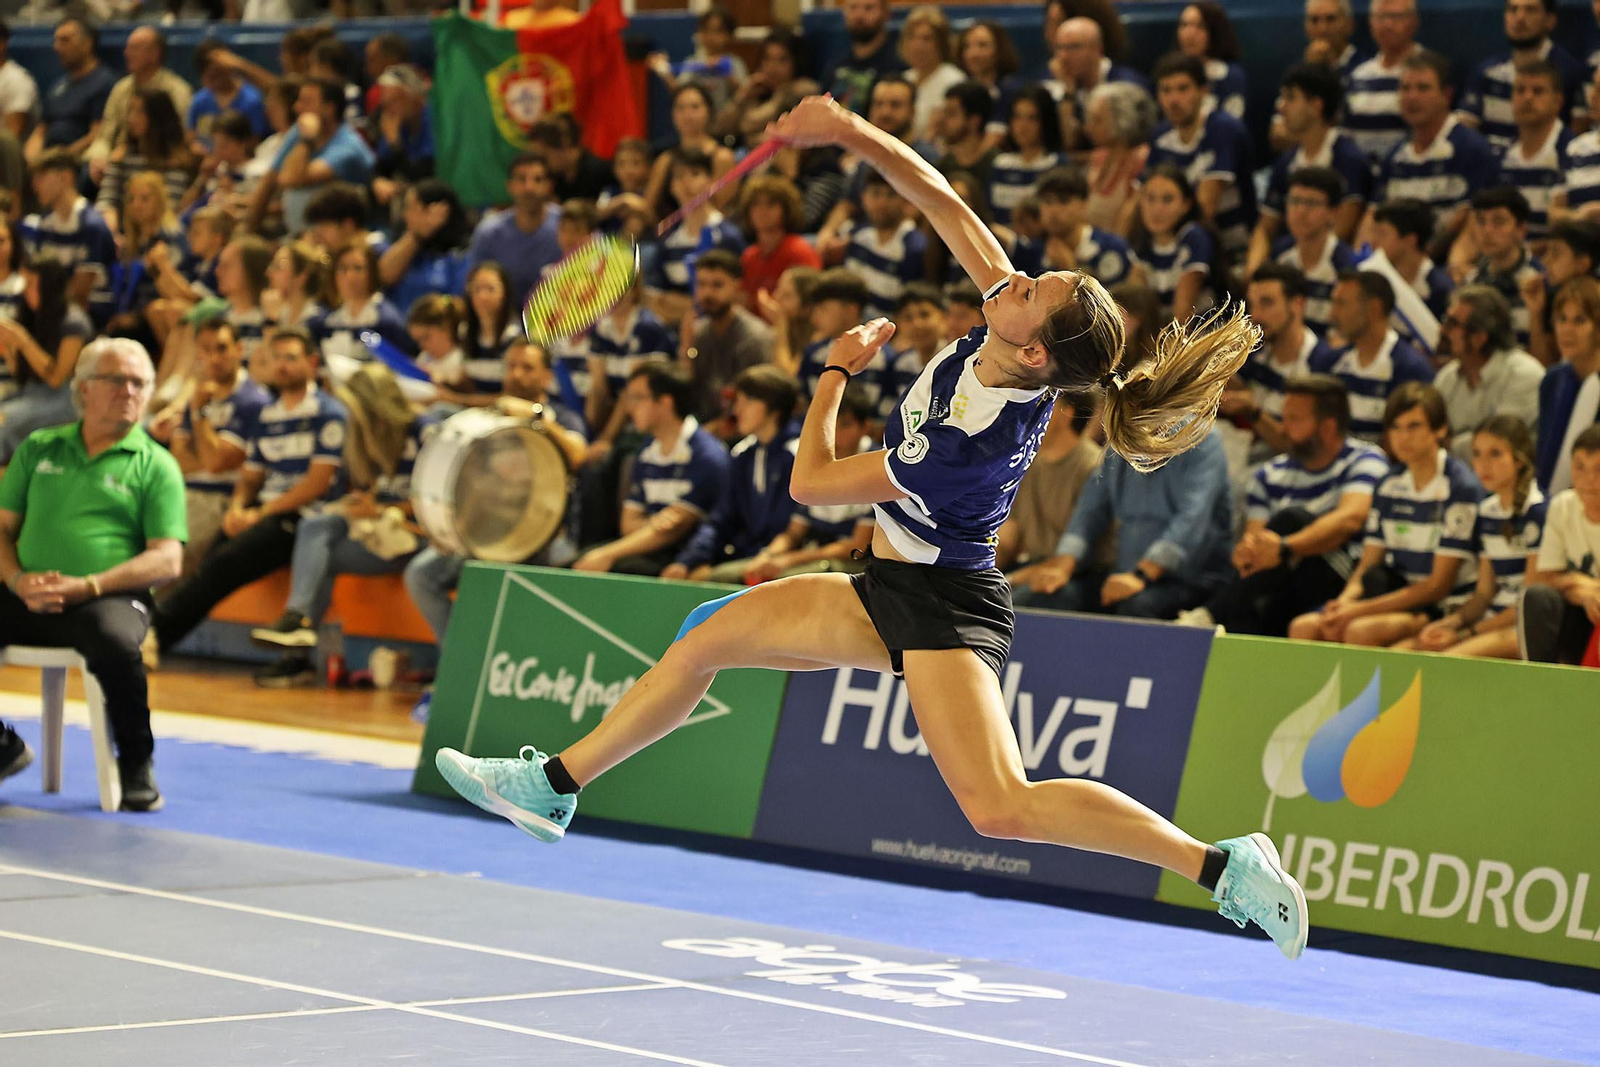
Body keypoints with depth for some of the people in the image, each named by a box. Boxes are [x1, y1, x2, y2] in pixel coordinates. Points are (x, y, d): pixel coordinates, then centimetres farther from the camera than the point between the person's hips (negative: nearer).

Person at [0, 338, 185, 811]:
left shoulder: (156, 466, 8)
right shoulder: (38, 449, 17)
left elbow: (166, 560, -2)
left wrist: (86, 586, -14)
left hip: (110, 596, -3)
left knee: (115, 643, -38)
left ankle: (137, 767, -13)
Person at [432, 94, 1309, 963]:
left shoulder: (973, 445, -33)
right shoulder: (1011, 341, -13)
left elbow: (811, 482, -18)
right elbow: (942, 202, -3)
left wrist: (837, 371, -5)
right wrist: (851, 134, -14)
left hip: (942, 604, -10)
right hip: (892, 591, 10)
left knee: (1000, 808, -24)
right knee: (705, 639, 15)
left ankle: (1225, 866, -20)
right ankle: (553, 786, 29)